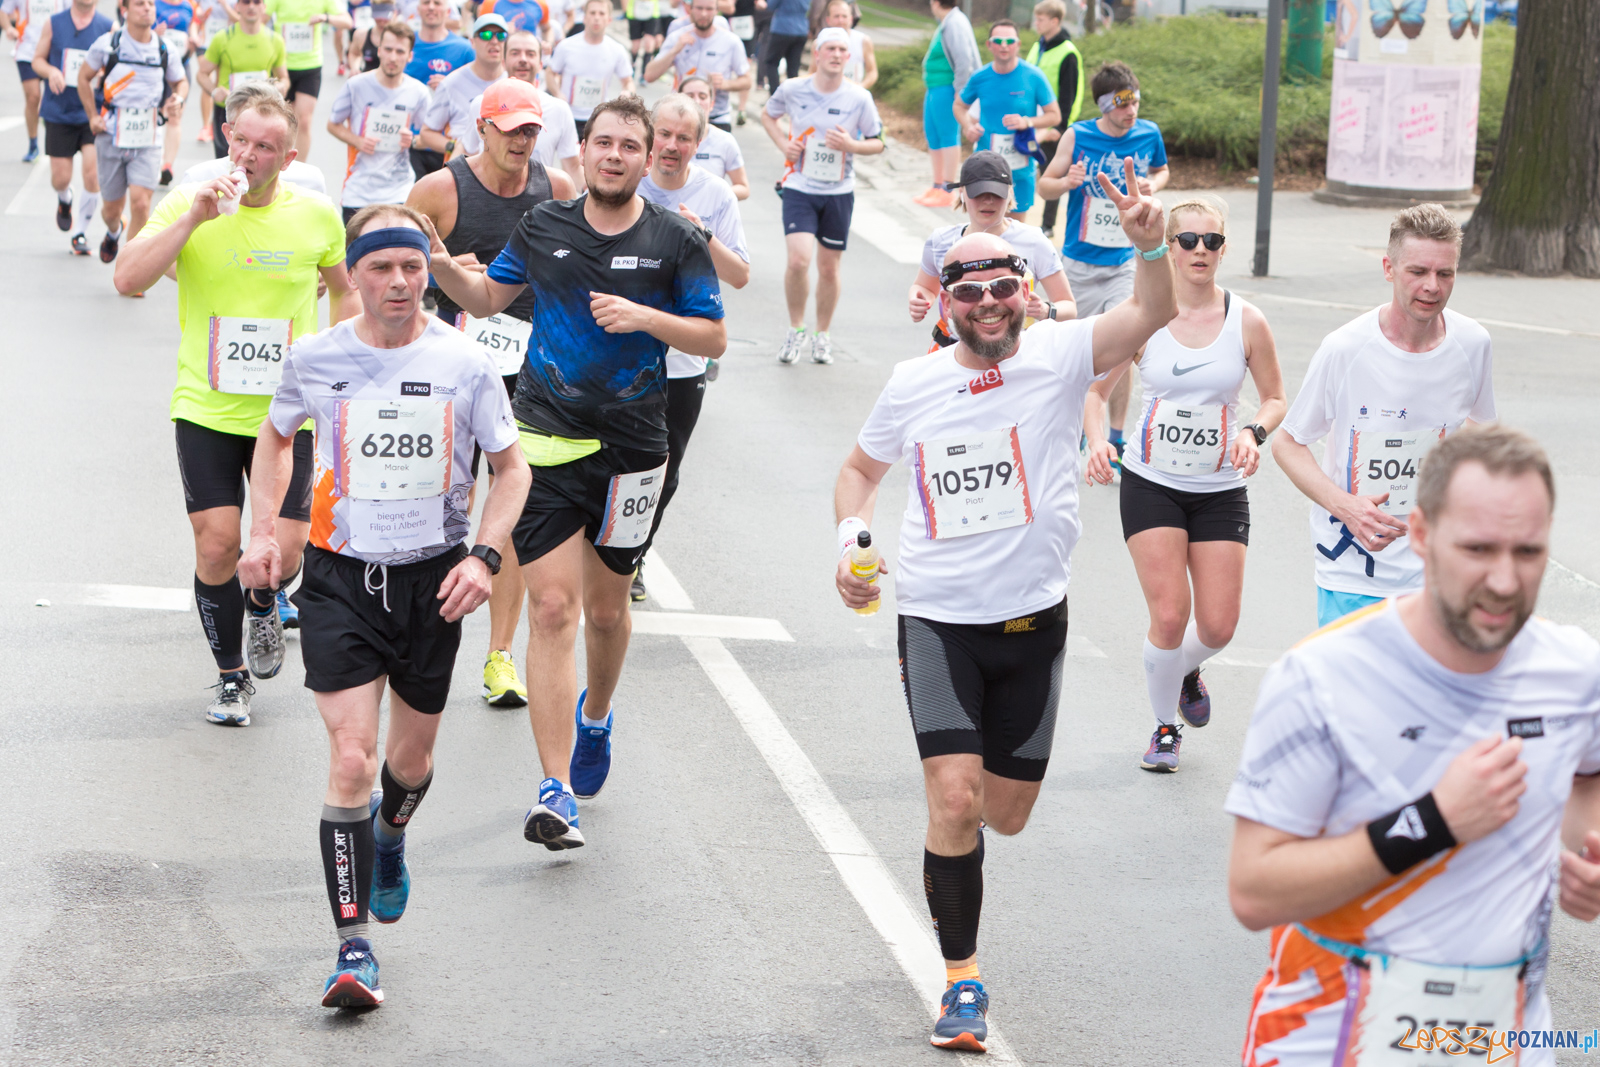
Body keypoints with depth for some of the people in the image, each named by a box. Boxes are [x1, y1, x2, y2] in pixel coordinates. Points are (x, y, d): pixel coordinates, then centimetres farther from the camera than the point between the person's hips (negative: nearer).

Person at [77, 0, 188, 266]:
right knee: (112, 207, 11)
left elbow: (180, 82, 18)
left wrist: (178, 99, -4)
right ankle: (113, 234, 50)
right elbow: (84, 77, 10)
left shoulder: (165, 51, -1)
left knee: (140, 202, -17)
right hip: (112, 136, 0)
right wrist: (93, 116, 3)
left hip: (147, 139, 0)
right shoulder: (107, 44, -5)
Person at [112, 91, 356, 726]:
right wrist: (192, 219, -24)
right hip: (206, 408, -1)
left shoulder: (317, 216, 0)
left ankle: (263, 604, 32)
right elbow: (128, 280, -18)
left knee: (285, 548, -6)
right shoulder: (187, 205, -6)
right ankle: (231, 677, 15)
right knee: (217, 542, -7)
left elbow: (344, 292, 17)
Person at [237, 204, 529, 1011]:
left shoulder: (463, 364, -7)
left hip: (432, 578, 1)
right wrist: (262, 530, 4)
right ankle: (353, 944, -10)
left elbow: (510, 467, 4)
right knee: (350, 758, -13)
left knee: (411, 756, 16)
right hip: (340, 578, -1)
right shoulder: (314, 359, -5)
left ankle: (390, 836, 52)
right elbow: (275, 436, 15)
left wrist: (483, 556, -9)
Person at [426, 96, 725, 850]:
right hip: (546, 445, 0)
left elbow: (714, 338, 0)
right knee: (552, 609, -10)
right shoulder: (543, 227, 3)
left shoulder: (675, 242, -2)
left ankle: (595, 717, 49)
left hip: (631, 449, 0)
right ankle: (557, 792, -12)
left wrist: (645, 317, -17)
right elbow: (486, 299, 15)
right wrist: (440, 265, -5)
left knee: (606, 608, 15)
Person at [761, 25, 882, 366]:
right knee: (799, 259, -17)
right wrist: (783, 144, -3)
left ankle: (822, 335, 28)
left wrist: (851, 145, -17)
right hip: (799, 187, -1)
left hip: (839, 191, 1)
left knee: (829, 268, 8)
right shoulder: (793, 89, -6)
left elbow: (877, 143, 3)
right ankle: (796, 330, 5)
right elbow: (768, 115, 14)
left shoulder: (859, 98, -7)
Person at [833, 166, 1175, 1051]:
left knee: (1007, 813, 11)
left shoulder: (1059, 356, -6)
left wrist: (1150, 244, -44)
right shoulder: (913, 384, 0)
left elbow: (1152, 315, -24)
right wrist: (851, 536, -3)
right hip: (938, 618, -1)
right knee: (955, 799, -16)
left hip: (1032, 620, 1)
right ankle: (962, 978, -2)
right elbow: (861, 467, 17)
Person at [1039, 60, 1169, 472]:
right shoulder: (1078, 136, -9)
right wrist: (1067, 182, -24)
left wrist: (1153, 185, -5)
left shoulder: (1149, 134, -2)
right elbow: (1044, 186, -1)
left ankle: (1116, 438, -1)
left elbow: (1162, 171, 18)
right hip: (1080, 260, -1)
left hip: (1125, 260, 1)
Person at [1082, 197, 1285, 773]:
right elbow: (1097, 389, 4)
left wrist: (1254, 432, -15)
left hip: (1221, 489, 1)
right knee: (1169, 616, -12)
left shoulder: (1247, 322, -5)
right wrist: (1097, 441, -15)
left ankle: (1185, 671, 35)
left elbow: (1276, 399, 6)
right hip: (1151, 484, -1)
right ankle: (1164, 727, 13)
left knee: (1218, 626, -3)